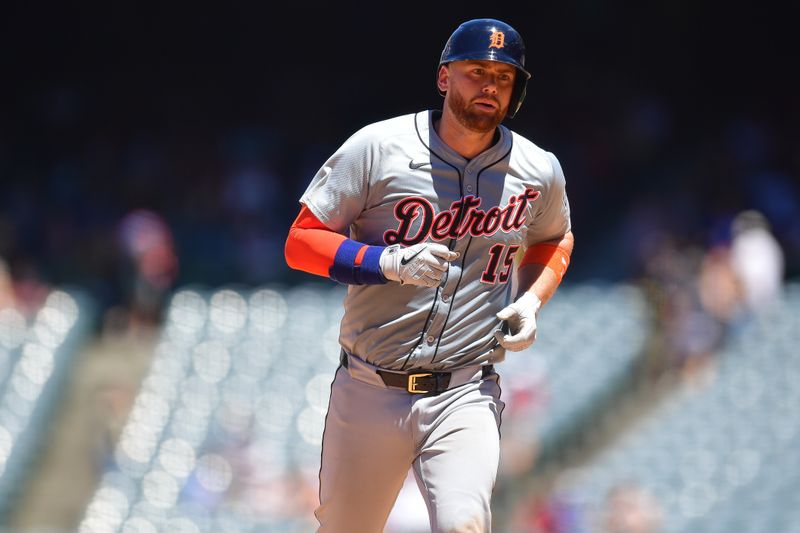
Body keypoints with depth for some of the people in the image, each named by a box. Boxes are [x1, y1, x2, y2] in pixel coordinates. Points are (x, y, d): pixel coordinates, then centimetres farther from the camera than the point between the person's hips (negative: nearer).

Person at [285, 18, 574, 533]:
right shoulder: (378, 148, -6)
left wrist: (531, 302, 4)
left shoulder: (538, 172, 2)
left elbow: (555, 240, 24)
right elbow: (301, 242, -5)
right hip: (369, 392, 0)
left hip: (466, 396, 0)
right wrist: (391, 263, -20)